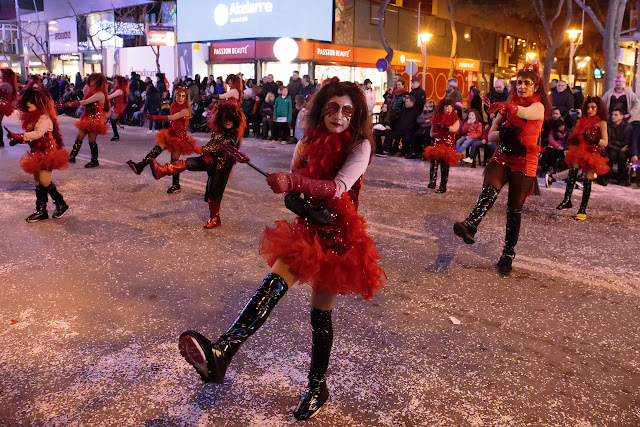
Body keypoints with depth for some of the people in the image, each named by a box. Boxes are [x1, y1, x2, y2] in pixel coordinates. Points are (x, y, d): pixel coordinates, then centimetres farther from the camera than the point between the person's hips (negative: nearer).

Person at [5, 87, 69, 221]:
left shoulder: (45, 118, -15)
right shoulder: (32, 118, 15)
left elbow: (37, 133, -27)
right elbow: (30, 136, 15)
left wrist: (18, 137, -26)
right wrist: (17, 139, -2)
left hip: (47, 153, -9)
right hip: (37, 154, 9)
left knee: (44, 181, -11)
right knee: (38, 182, 9)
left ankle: (61, 204, 9)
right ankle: (41, 211, 14)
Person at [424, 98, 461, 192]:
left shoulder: (454, 118, 3)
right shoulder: (437, 117, 11)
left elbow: (454, 128, -18)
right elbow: (431, 132, 19)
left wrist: (443, 127, -28)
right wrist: (433, 134, -3)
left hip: (449, 144, -2)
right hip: (438, 142, 2)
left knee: (445, 164, -4)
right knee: (434, 160, -22)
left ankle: (443, 186, 6)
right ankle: (432, 181, -21)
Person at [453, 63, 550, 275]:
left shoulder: (538, 107, -1)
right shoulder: (507, 107, 14)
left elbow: (526, 112, -28)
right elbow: (490, 135, 11)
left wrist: (506, 107, -47)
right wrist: (503, 133, -12)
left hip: (525, 163, -3)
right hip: (502, 158, 3)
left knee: (514, 210, -2)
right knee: (489, 189, -29)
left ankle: (508, 255, 13)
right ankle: (470, 227, -51)